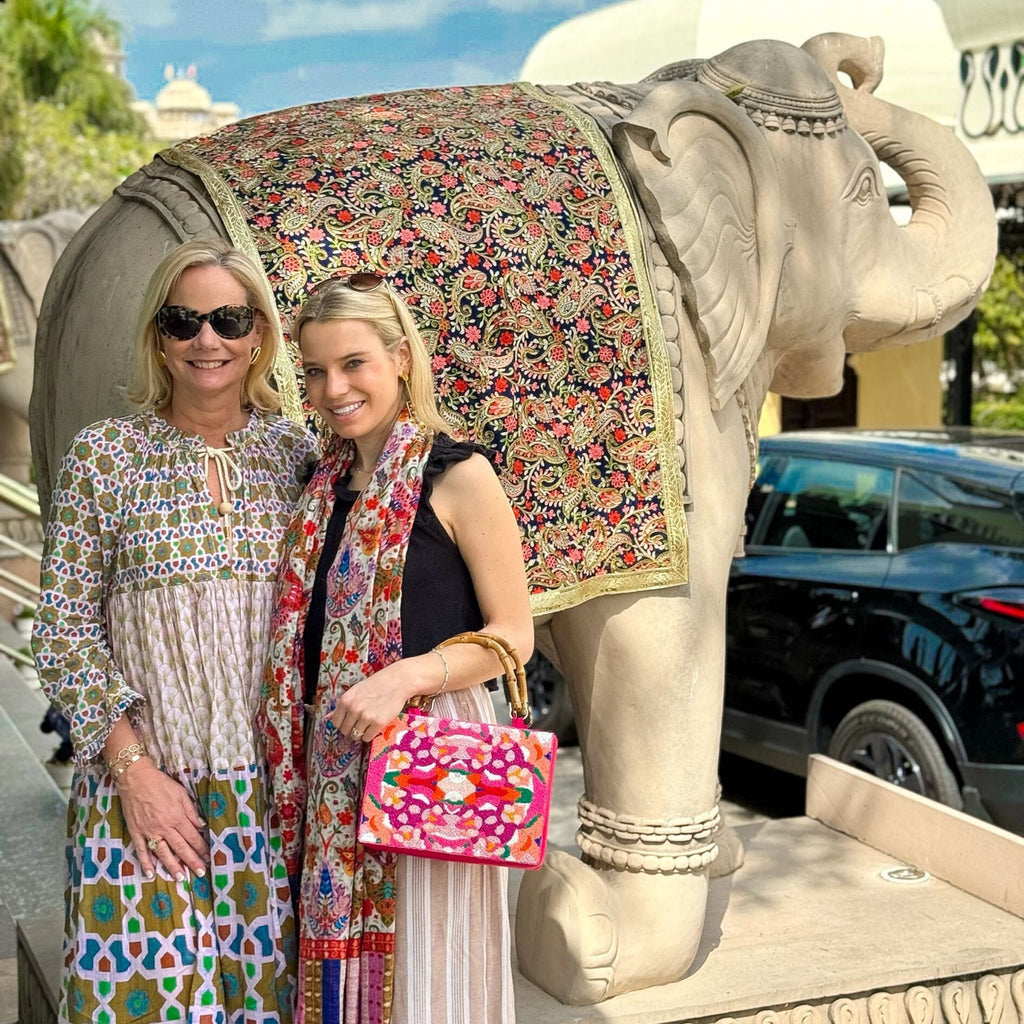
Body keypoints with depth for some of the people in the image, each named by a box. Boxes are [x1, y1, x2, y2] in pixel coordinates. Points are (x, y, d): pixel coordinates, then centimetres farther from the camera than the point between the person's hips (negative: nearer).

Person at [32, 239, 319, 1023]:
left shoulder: (299, 454, 5)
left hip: (271, 784, 2)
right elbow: (64, 631, -2)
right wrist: (132, 767, -9)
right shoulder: (105, 454, 0)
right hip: (144, 783, -2)